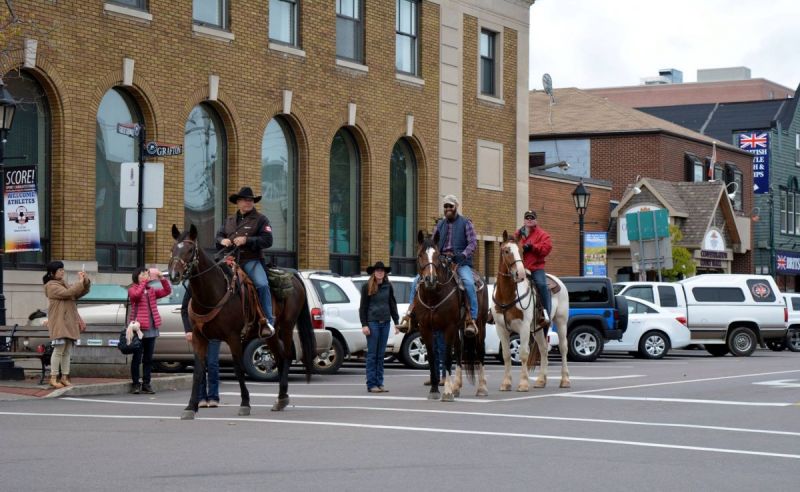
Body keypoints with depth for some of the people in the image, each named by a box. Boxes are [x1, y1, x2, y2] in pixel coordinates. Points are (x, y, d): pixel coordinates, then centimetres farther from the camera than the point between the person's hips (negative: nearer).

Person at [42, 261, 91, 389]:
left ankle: (65, 377, 9)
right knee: (59, 350, -12)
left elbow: (81, 293, 19)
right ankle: (53, 378, -10)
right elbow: (67, 293, -20)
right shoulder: (51, 286, -6)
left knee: (67, 351, 6)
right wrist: (80, 282, -13)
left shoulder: (64, 283, 20)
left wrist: (85, 281, 2)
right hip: (59, 323, -8)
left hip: (69, 322, 8)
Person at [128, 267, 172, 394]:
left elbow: (167, 291, 8)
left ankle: (146, 384, 13)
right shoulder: (132, 290, -1)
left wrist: (162, 278, -5)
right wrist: (145, 281, -25)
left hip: (151, 329, 6)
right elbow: (137, 294, -24)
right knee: (137, 357, -1)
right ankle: (136, 384, 5)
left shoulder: (151, 291, 16)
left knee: (148, 358, 8)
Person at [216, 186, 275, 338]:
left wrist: (247, 240, -17)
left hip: (251, 261, -5)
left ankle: (268, 321, -22)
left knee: (262, 284, -28)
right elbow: (219, 236, 23)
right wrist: (223, 241, -3)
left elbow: (267, 240, -5)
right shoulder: (229, 220, 21)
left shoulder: (260, 219, 5)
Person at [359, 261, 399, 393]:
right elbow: (363, 307, -4)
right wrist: (364, 325, -11)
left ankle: (379, 383, 12)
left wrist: (396, 322, 9)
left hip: (385, 323, 4)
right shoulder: (367, 287, -4)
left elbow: (392, 304, 14)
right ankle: (371, 384, 1)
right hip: (372, 322, -4)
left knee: (381, 354, 8)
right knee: (372, 354, -2)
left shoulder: (388, 286, 8)